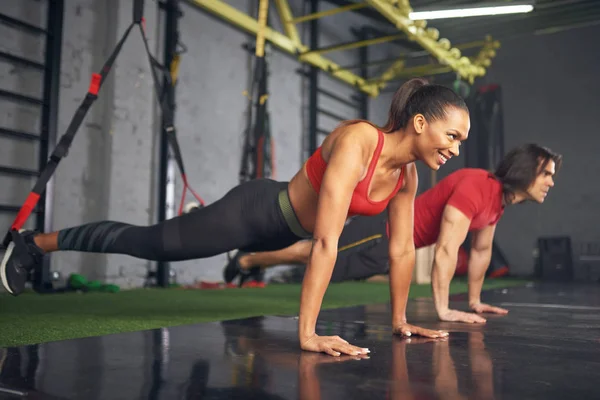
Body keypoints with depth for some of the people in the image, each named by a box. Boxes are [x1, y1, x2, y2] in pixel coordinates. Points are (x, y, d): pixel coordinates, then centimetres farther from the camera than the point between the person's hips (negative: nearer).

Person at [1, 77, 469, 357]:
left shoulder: (407, 174, -9)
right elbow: (327, 242, -40)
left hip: (281, 228, 7)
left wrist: (399, 319, 5)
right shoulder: (357, 140, -34)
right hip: (254, 209, -7)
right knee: (150, 242, 7)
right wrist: (307, 333, -40)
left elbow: (402, 249, 0)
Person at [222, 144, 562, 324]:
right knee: (312, 255, 7)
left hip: (398, 242, 9)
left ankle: (251, 264, 42)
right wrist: (443, 310, -30)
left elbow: (482, 249, 13)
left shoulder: (500, 199, 1)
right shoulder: (476, 188, -30)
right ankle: (246, 261, 28)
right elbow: (446, 250, -34)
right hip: (383, 235, -9)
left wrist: (475, 300, 16)